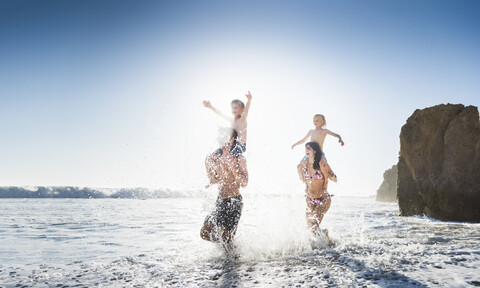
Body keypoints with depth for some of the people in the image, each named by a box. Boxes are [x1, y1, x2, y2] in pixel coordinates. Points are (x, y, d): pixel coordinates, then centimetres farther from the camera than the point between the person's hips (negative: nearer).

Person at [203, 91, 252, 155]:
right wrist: (210, 106, 25)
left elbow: (246, 111, -31)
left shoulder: (242, 120, -12)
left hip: (241, 145, -8)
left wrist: (249, 101, -50)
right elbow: (220, 114, 19)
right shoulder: (232, 120, 8)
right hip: (233, 144, 8)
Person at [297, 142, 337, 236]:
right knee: (310, 226, 5)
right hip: (310, 200, 5)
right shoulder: (304, 165, 3)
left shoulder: (323, 164, -10)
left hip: (324, 200, -5)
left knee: (313, 223, -19)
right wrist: (299, 171, 1)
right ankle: (324, 233, 34)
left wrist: (323, 170, -22)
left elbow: (335, 179, -9)